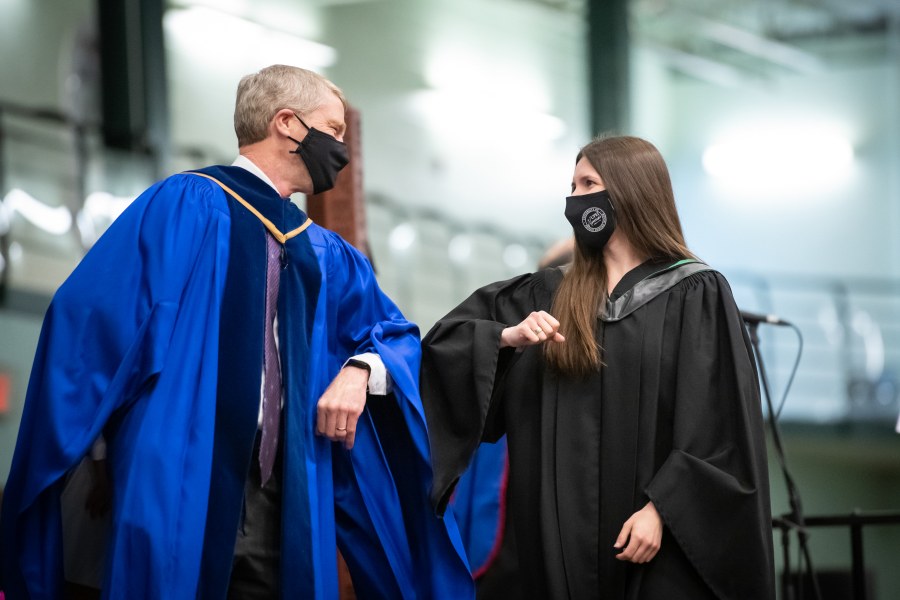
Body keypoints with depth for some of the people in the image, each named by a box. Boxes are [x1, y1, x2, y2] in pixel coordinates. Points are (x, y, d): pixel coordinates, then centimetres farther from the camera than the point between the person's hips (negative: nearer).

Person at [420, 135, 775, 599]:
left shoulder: (694, 295, -3)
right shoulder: (549, 295, 11)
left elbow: (716, 425, -8)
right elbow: (447, 339, 8)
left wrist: (661, 509, -16)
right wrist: (508, 336, -11)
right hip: (567, 535, 5)